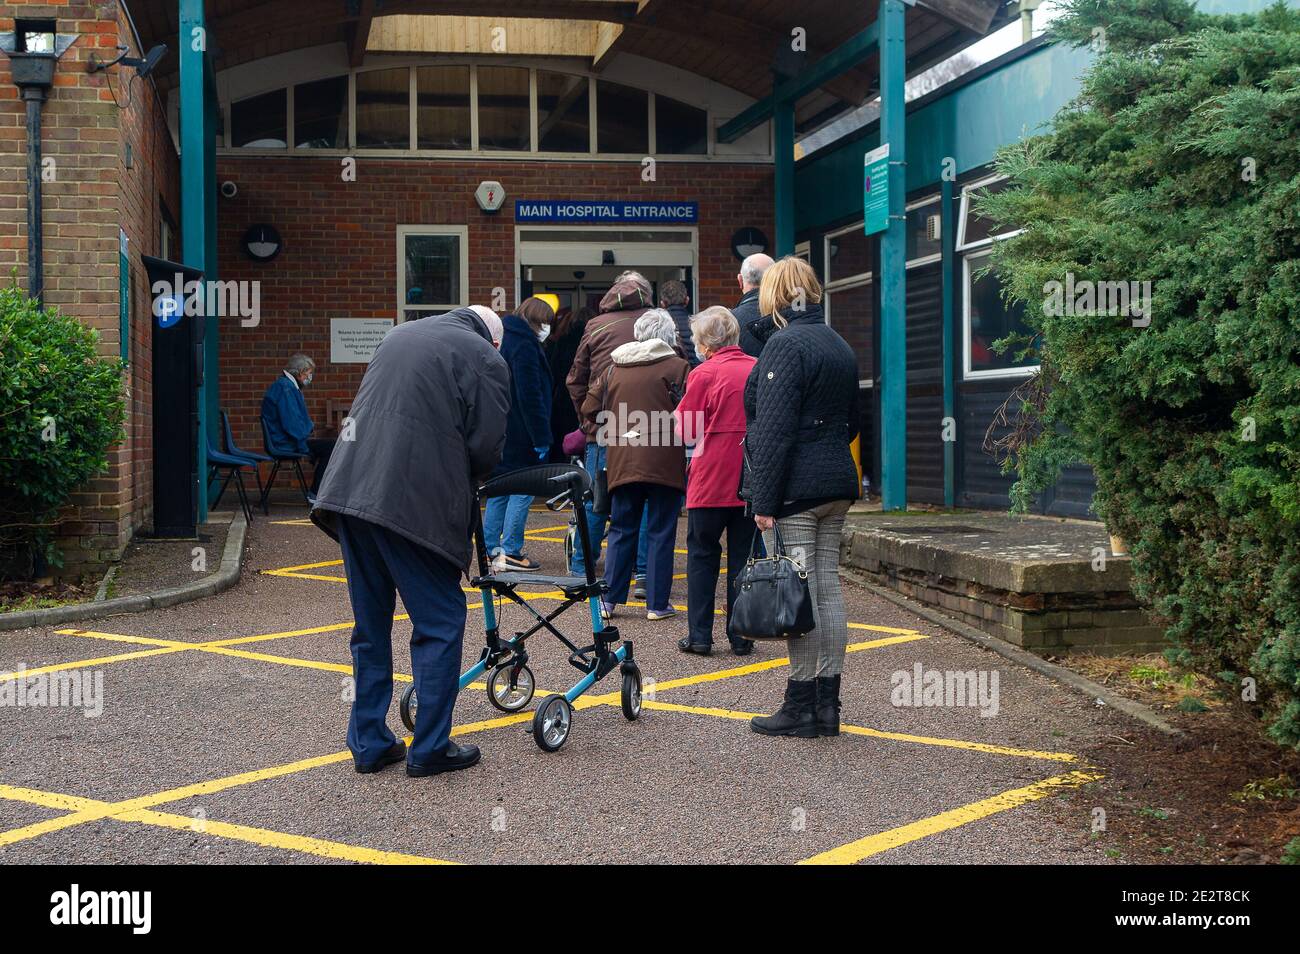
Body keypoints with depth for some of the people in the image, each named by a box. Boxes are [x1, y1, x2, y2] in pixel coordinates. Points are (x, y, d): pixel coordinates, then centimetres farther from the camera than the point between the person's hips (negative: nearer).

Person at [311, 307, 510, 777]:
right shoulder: (485, 358, 1)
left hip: (350, 487, 7)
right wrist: (461, 485, 16)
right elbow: (487, 448, -5)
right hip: (416, 503, -7)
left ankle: (369, 743, 22)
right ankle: (430, 748, 7)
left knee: (370, 624, 16)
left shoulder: (399, 334, 22)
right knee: (439, 624, 5)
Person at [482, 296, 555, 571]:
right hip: (519, 432, -10)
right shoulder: (524, 345, -14)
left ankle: (490, 548, 18)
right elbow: (531, 396, -18)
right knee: (523, 488, -4)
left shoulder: (504, 339, 17)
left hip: (498, 432, 10)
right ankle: (510, 551, -5)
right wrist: (541, 437, -16)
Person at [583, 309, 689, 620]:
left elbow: (590, 409, 11)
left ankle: (609, 598, 11)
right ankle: (657, 603, 6)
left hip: (622, 463, 4)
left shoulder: (613, 369, 10)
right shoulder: (677, 367, -4)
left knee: (621, 531, 13)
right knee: (661, 532, 4)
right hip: (664, 465, -4)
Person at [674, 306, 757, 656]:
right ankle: (741, 637, 11)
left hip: (711, 480, -3)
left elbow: (687, 433, -5)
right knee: (743, 557, 10)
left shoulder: (704, 375, -8)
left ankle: (699, 636, 7)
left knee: (701, 555, 8)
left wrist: (675, 418, 14)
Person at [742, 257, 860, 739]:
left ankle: (801, 705, 2)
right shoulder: (840, 346, 15)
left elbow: (774, 431, -17)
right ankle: (827, 703, 14)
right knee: (827, 588, 9)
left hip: (795, 489, -8)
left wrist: (764, 501, -16)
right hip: (836, 484, 9)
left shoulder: (785, 345, -12)